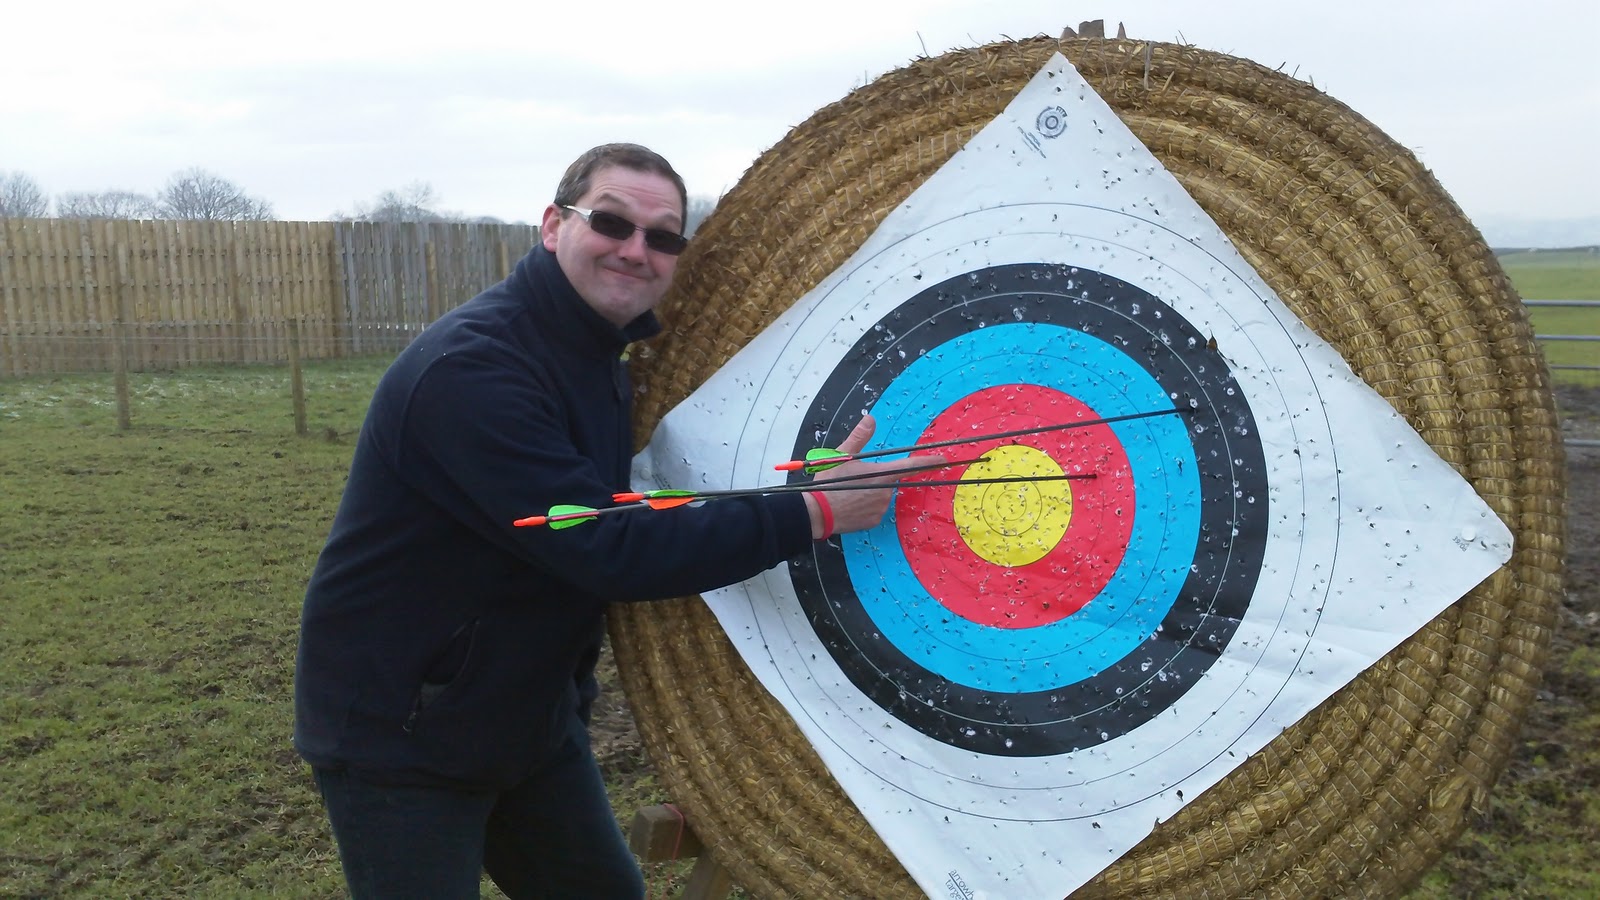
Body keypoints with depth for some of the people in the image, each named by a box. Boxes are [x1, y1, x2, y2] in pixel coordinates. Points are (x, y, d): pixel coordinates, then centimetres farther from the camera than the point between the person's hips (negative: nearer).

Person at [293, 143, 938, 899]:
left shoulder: (599, 358, 4)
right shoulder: (471, 366, -26)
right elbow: (610, 551, -31)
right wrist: (811, 514, -28)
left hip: (531, 716, 8)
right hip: (398, 742, -8)